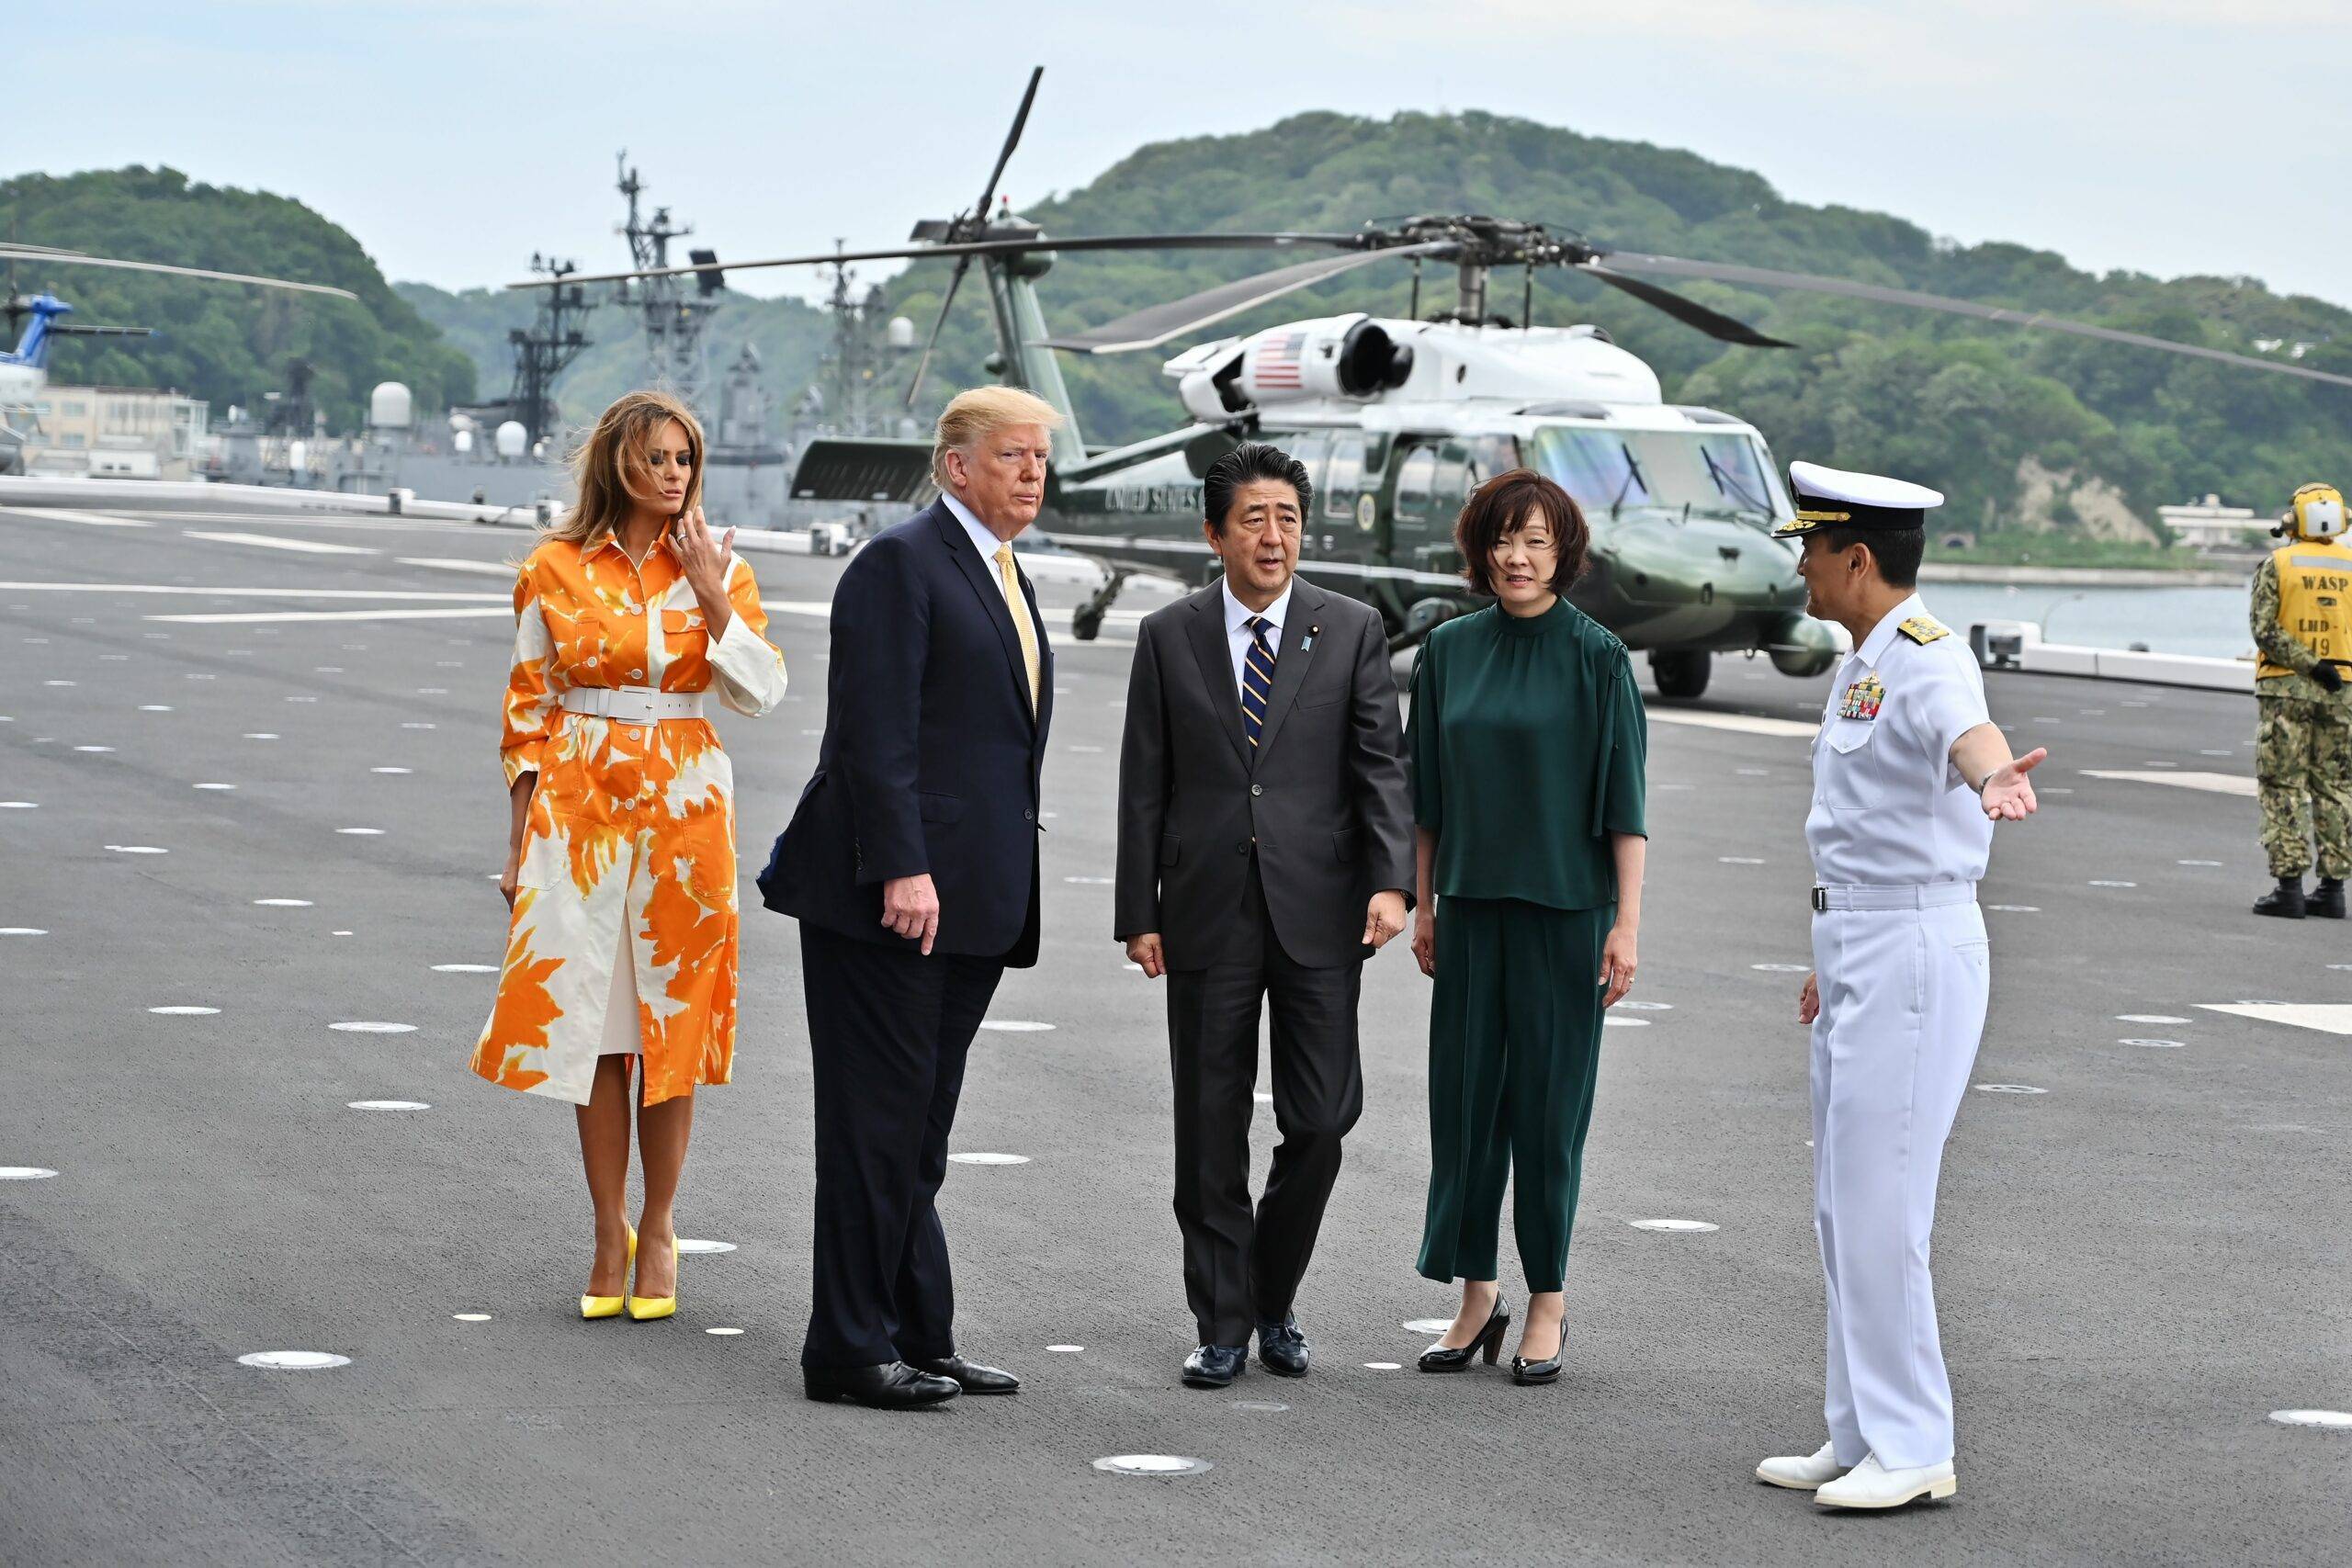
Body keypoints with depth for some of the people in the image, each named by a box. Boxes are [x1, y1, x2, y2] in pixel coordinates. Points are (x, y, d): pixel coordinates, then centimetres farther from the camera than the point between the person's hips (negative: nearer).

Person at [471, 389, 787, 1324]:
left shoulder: (718, 568, 5)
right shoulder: (556, 570, 2)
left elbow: (760, 693, -5)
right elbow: (529, 708, 5)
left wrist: (712, 596, -14)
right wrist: (520, 838, 2)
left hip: (683, 808, 1)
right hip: (579, 808, 0)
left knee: (671, 1020, 3)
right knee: (591, 1020, 0)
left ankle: (657, 1229, 14)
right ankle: (610, 1234, 11)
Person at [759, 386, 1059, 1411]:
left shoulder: (1008, 579, 21)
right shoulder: (901, 562, -8)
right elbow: (876, 730, -16)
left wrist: (1008, 894, 17)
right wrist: (902, 869, -23)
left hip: (968, 903, 9)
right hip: (886, 898, -9)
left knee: (918, 1131, 12)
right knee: (878, 1121, -5)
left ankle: (918, 1338, 16)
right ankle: (850, 1349, -1)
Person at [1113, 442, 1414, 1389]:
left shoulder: (1351, 632, 4)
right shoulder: (1169, 637, 6)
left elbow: (1381, 765, 0)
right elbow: (1144, 787, 6)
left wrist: (1390, 881, -14)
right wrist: (1138, 914, 2)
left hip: (1318, 916, 0)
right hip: (1207, 916, 0)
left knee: (1321, 1118, -2)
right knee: (1210, 1130, 3)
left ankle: (1273, 1303, 19)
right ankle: (1224, 1326, 13)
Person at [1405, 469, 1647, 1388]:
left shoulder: (1596, 657, -6)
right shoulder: (1450, 651, 6)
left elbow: (1624, 796, -7)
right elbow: (1429, 793, 12)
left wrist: (1627, 923, -12)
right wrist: (1423, 906, 11)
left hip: (1565, 908, -4)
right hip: (1472, 906, 4)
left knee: (1548, 1100, 0)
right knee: (1465, 1095, 5)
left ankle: (1547, 1306, 10)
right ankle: (1477, 1297, 16)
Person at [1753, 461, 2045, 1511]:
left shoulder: (1925, 658, -17)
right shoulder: (1860, 666, 15)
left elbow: (1964, 728, -41)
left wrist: (1993, 775, -64)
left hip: (1914, 953, -10)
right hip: (1858, 950, 10)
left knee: (1879, 1210, -8)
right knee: (1843, 1211, 14)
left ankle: (1912, 1446, 0)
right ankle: (1861, 1437, 22)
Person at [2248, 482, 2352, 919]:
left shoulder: (2276, 565, -4)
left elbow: (2265, 631, -13)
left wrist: (2311, 666, -13)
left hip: (2286, 687, -3)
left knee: (2283, 788, 1)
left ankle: (2289, 886, -4)